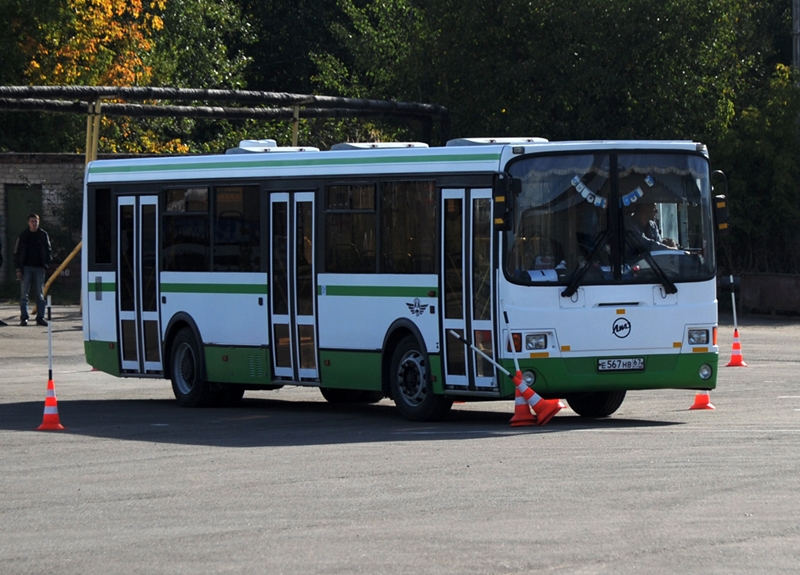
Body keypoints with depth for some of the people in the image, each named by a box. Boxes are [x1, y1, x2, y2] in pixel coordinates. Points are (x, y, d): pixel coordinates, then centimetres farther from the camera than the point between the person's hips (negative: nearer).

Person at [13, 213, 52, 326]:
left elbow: (48, 251, 11)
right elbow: (17, 253, 4)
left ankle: (40, 317, 5)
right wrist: (18, 269, -4)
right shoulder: (23, 236, 2)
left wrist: (46, 265, -3)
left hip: (39, 267, 1)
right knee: (24, 294, -5)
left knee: (40, 294, 2)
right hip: (26, 267, -1)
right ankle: (23, 318, -4)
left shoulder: (43, 235, 6)